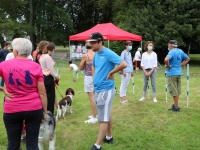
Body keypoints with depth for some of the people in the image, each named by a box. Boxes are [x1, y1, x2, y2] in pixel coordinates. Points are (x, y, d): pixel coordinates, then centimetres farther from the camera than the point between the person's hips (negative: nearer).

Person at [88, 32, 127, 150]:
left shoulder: (108, 53, -18)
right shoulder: (96, 54, 8)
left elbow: (124, 64, -27)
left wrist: (111, 73, -17)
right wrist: (95, 77, 12)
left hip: (106, 90, -9)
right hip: (98, 89, 9)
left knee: (103, 118, -2)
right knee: (107, 115, 21)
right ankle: (109, 137, 36)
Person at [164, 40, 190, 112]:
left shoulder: (172, 52, -17)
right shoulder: (180, 51, 7)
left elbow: (166, 59, -35)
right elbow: (187, 58, 20)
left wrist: (168, 66, -17)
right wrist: (181, 65, 14)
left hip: (172, 73, -8)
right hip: (179, 73, 8)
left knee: (173, 90, 0)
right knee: (177, 90, 13)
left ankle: (176, 106, 5)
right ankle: (175, 105, 22)